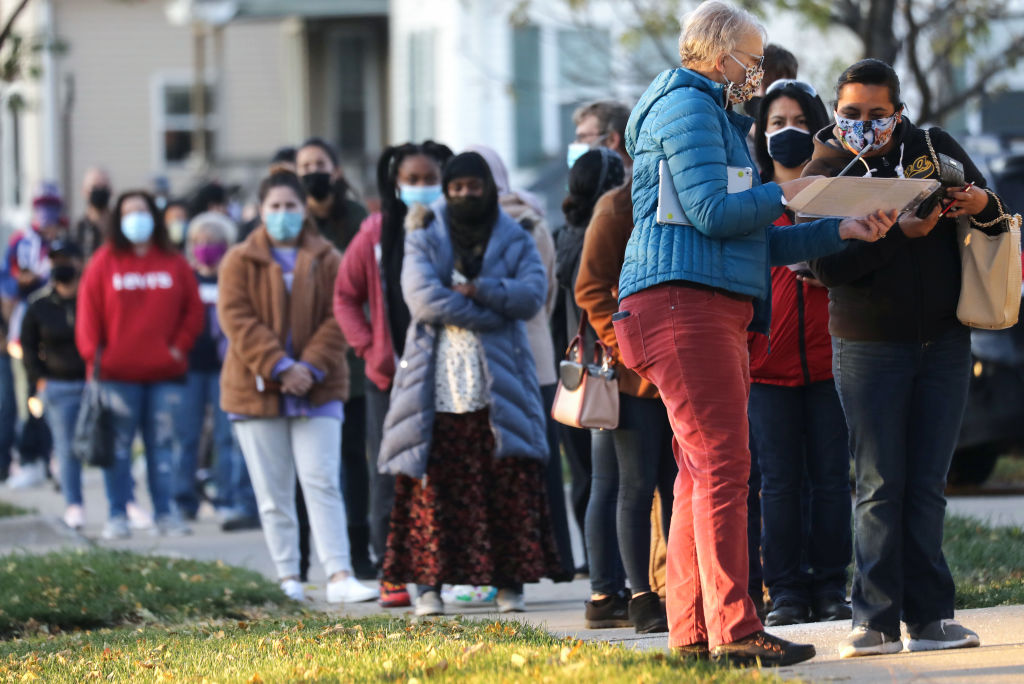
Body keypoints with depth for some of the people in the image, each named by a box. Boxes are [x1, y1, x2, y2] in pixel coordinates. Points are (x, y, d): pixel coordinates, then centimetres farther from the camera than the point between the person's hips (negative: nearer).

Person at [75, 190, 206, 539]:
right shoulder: (104, 262, 3)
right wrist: (93, 354, -6)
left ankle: (166, 514, 6)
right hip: (117, 374, -2)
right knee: (117, 447, 0)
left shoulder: (175, 263, 8)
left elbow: (193, 310, 11)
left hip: (165, 372, 2)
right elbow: (88, 312, 1)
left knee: (163, 445, 2)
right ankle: (117, 516, 4)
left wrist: (180, 345, 0)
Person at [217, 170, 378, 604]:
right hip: (257, 389, 0)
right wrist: (279, 367, -17)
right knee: (273, 493, 3)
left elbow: (338, 319, 0)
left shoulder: (326, 261, 7)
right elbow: (237, 319, -7)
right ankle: (288, 577, 8)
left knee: (322, 482, -9)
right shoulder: (240, 262, 4)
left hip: (317, 390, 0)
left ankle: (339, 576, -14)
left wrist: (311, 367, -14)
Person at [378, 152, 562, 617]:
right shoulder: (425, 239, 9)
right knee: (434, 488, -5)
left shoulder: (514, 241, 13)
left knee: (510, 488, -4)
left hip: (499, 385, 1)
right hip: (439, 385, -1)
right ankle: (428, 583, -4)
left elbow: (532, 295, -3)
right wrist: (491, 314, -9)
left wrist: (478, 289, -13)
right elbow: (423, 298, -8)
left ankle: (510, 583, -1)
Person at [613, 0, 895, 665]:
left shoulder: (718, 117, 29)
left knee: (703, 473, 8)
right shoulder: (688, 107, -4)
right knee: (724, 465, -15)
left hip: (714, 314, 11)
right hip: (684, 303, -11)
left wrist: (842, 230, 15)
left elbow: (762, 242, 26)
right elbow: (712, 211, -17)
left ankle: (691, 631, 8)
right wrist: (785, 194, -3)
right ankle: (733, 629, -19)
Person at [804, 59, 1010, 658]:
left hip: (944, 343, 2)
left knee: (927, 486, 2)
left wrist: (981, 205, -16)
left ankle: (930, 618, 3)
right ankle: (876, 622, -3)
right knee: (881, 486, -4)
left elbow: (995, 216, 8)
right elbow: (830, 268, -14)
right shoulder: (825, 172, -3)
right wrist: (899, 232, -27)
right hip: (868, 345, -2)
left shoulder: (936, 149, 3)